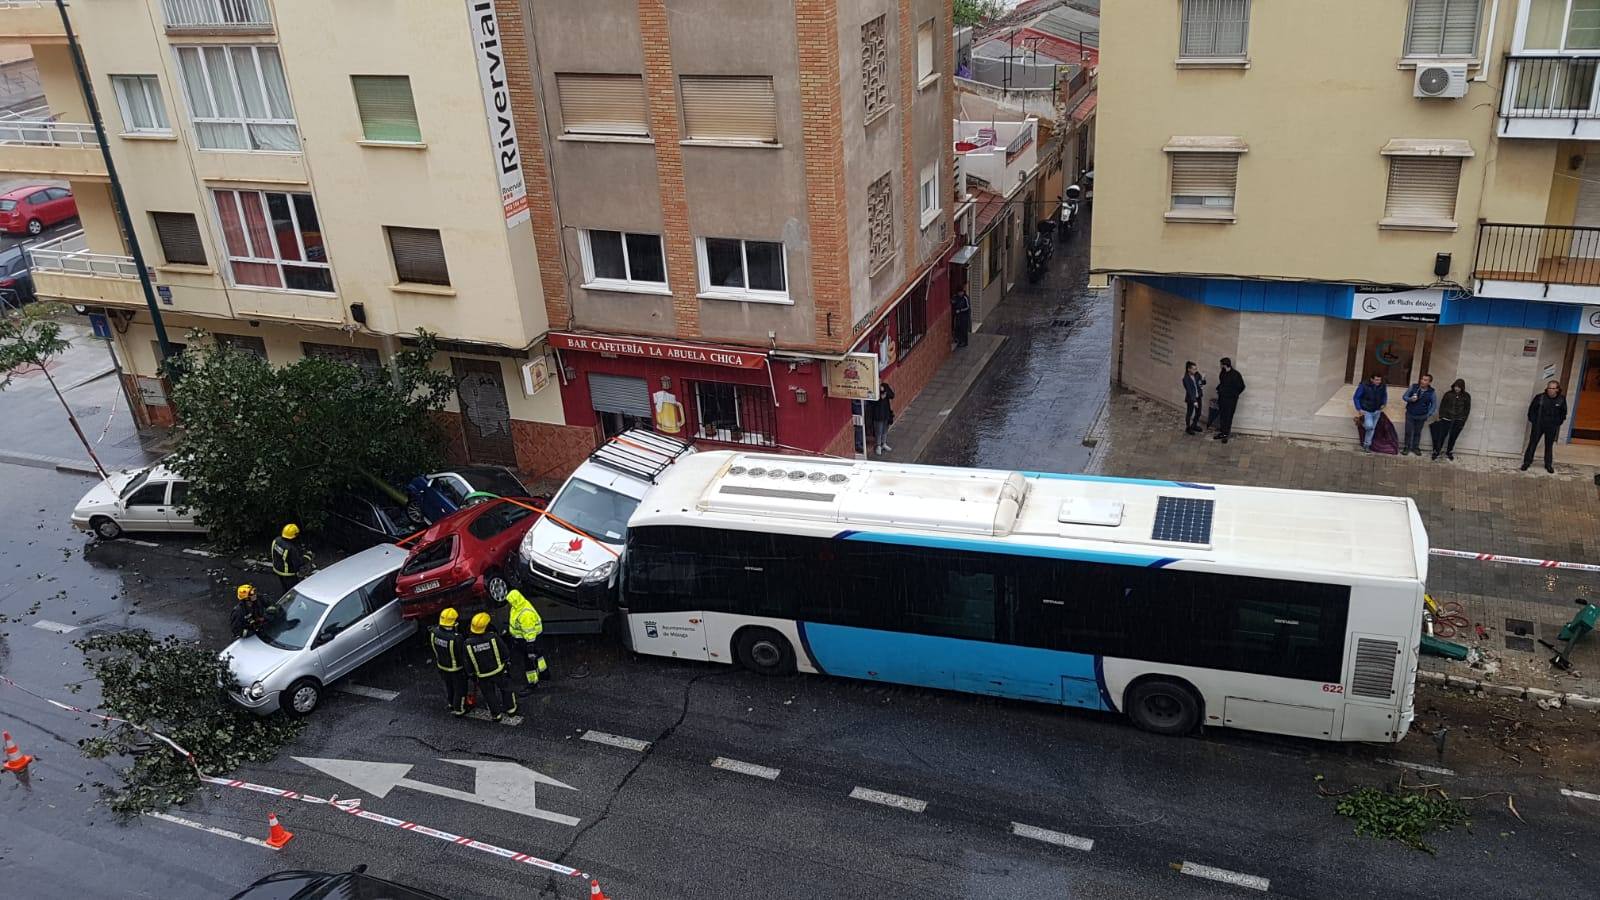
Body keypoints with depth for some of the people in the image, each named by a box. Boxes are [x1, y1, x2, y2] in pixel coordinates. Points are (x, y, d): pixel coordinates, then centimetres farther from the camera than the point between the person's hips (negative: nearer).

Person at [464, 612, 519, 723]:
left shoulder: (468, 643, -20)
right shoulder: (494, 637, -25)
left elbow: (468, 663, -7)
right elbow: (505, 654, -12)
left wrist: (472, 674, 10)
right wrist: (506, 661, 10)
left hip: (482, 675, 1)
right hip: (498, 671, -1)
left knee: (489, 695, 21)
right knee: (506, 689, 25)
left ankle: (496, 715, 35)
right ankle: (511, 709, 39)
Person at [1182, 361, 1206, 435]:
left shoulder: (1197, 374, -7)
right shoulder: (1186, 379, -24)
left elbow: (1203, 383, 0)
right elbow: (1189, 391, -25)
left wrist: (1203, 379, -24)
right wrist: (1194, 401, -27)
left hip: (1198, 397, 6)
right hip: (1190, 398, -6)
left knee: (1198, 412, 18)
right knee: (1189, 413, 10)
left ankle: (1194, 425, 39)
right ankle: (1188, 428, 27)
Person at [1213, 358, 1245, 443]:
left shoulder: (1235, 374, -16)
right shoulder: (1222, 373, 4)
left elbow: (1241, 387, -8)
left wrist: (1234, 394, -4)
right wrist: (1218, 389, 8)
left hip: (1231, 399, -7)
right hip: (1222, 398, 7)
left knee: (1228, 417, -2)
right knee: (1222, 416, 11)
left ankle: (1226, 434, 4)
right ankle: (1223, 432, 20)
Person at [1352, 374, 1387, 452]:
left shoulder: (1382, 386, -7)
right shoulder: (1363, 386, -19)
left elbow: (1385, 396, 15)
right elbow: (1356, 398, -11)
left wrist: (1384, 403, -2)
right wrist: (1359, 409, -16)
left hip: (1376, 411, 4)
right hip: (1366, 411, -4)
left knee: (1372, 429, 10)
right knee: (1369, 426, -22)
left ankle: (1366, 445, 22)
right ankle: (1363, 423, 13)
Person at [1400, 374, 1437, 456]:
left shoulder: (1432, 392, -10)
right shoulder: (1413, 387, -10)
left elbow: (1434, 405, 1)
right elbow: (1404, 397, -1)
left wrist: (1428, 415, -3)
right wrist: (1410, 399, -23)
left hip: (1421, 416, 0)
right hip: (1410, 414, 0)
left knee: (1417, 432, 11)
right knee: (1408, 432, 3)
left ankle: (1415, 448, 25)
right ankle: (1407, 448, 16)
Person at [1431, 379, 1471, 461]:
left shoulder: (1466, 396, 0)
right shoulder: (1448, 394, -2)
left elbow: (1467, 409, 5)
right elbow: (1442, 406, 4)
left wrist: (1464, 421, 1)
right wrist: (1440, 417, -2)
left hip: (1458, 421, 1)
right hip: (1446, 419, -1)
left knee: (1453, 438, 9)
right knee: (1442, 436, -2)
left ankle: (1449, 453, 25)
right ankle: (1436, 452, 8)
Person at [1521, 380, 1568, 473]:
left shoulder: (1561, 400, -2)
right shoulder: (1539, 397, -7)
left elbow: (1563, 413, 11)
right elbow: (1532, 409, 3)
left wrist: (1558, 422, 4)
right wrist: (1533, 420, -2)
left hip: (1552, 427, 1)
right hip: (1538, 425, -1)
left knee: (1549, 445, 8)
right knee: (1532, 443, 2)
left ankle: (1548, 465, 17)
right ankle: (1527, 462, 9)